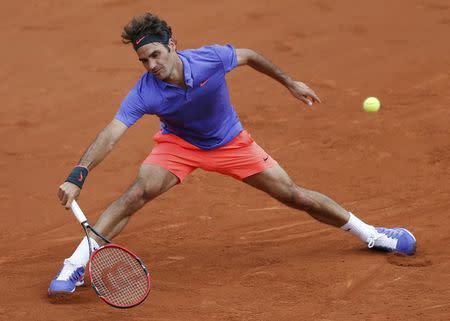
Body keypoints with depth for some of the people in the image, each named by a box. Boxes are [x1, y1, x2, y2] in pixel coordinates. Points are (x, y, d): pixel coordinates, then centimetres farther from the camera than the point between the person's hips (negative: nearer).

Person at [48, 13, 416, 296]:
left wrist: (290, 82, 5)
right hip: (179, 144, -1)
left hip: (231, 143, 1)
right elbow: (110, 136, -38)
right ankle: (75, 266, -22)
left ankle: (371, 235, 22)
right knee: (136, 193, -25)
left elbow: (249, 56, -7)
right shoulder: (144, 94, -31)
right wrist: (77, 176, -52)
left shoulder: (212, 59, -29)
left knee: (295, 195, 3)